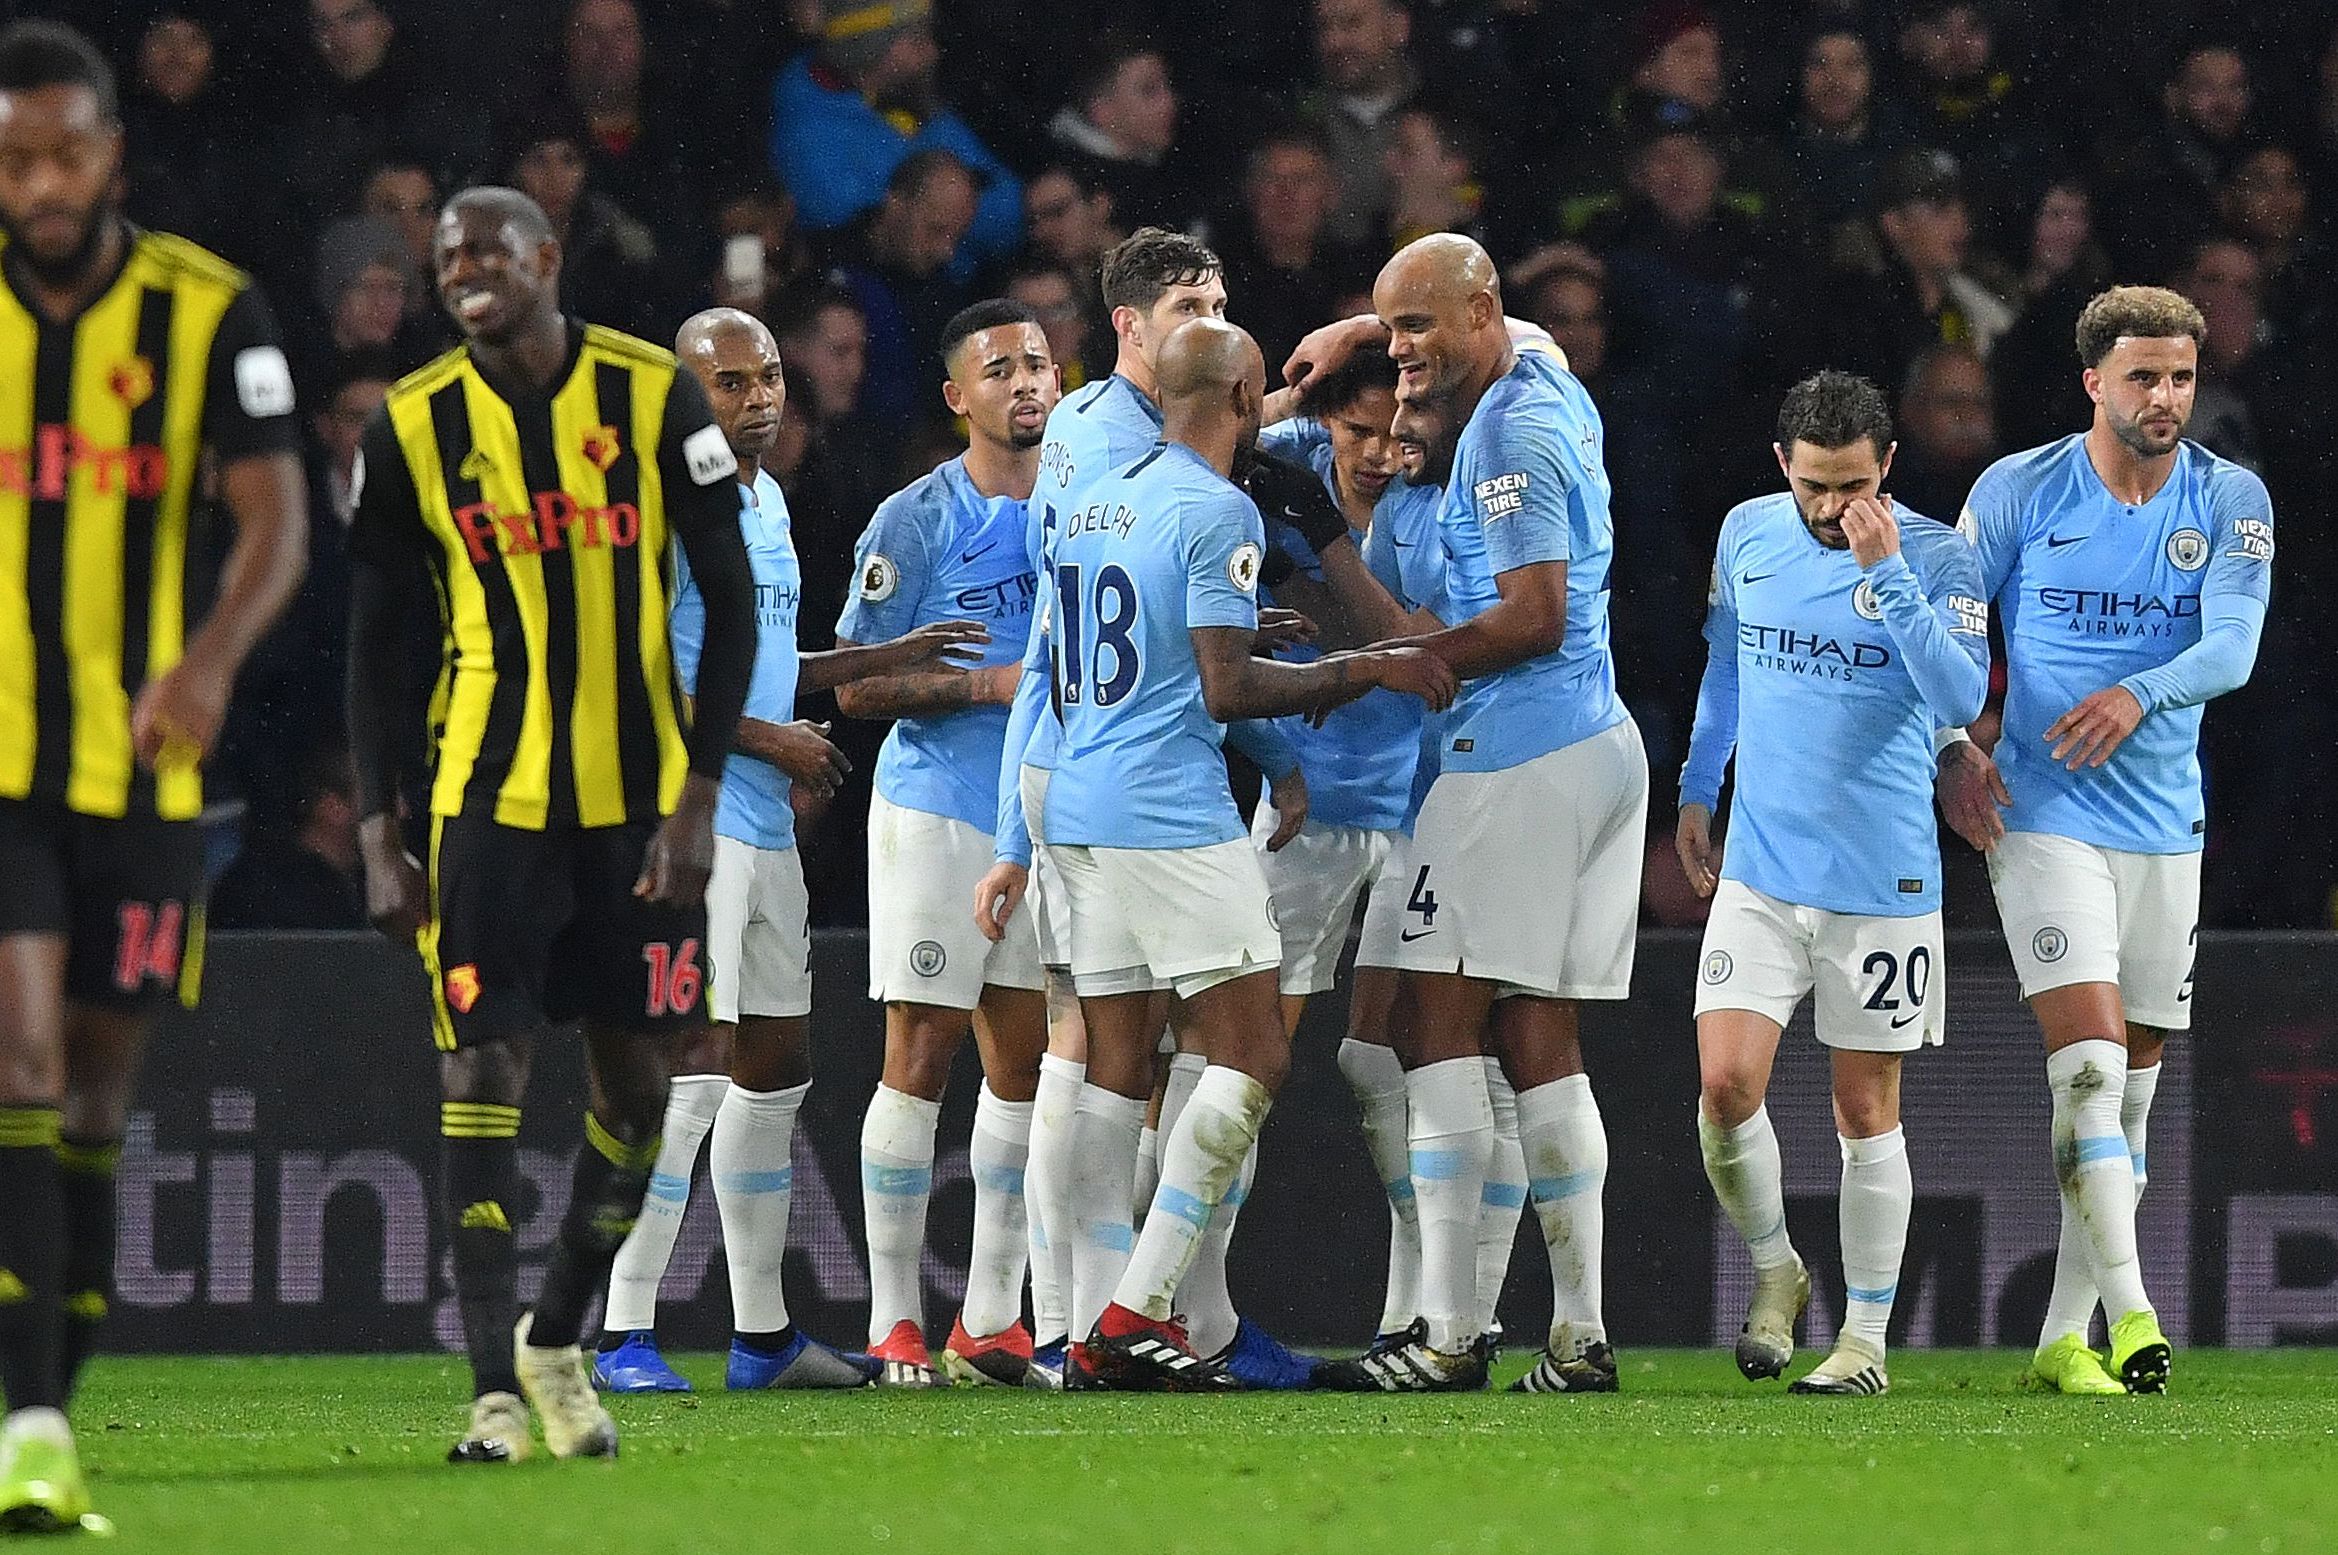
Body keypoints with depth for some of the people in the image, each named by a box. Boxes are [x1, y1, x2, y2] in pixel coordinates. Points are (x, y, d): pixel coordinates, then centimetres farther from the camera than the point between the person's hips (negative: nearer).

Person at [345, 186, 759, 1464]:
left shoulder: (655, 398, -3)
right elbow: (378, 643, 5)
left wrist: (698, 798, -8)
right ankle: (495, 1389, -10)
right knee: (483, 1066, -10)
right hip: (487, 794, -1)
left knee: (634, 1072, 7)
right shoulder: (413, 427, 0)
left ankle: (558, 1338, 27)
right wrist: (378, 835, -2)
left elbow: (730, 602, -1)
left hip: (640, 799, 1)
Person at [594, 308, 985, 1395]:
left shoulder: (766, 504, 18)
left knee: (775, 1069, 13)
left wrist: (889, 658, 20)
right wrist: (767, 738, -14)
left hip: (763, 821, 10)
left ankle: (761, 1334, 21)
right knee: (692, 1065, -15)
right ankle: (622, 1335, -14)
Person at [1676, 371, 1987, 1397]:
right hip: (1759, 869, 3)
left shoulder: (1933, 556, -7)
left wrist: (1884, 573, -25)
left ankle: (1865, 1338, 14)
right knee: (1725, 1086, -10)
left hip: (1883, 878, -3)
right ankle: (1774, 1269, 15)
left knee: (1866, 1110, 3)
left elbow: (1961, 698, -20)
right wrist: (1696, 791, 25)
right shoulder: (1748, 534, 5)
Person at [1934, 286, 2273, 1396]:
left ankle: (2063, 1335, 17)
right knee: (2089, 1063, -18)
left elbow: (2232, 646, -12)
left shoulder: (2231, 502, 1)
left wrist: (2138, 695, -30)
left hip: (2166, 830, 4)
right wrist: (1953, 748, -10)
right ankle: (2129, 1315, -23)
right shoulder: (2018, 491, -2)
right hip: (2044, 817, -4)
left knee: (2128, 1093, 8)